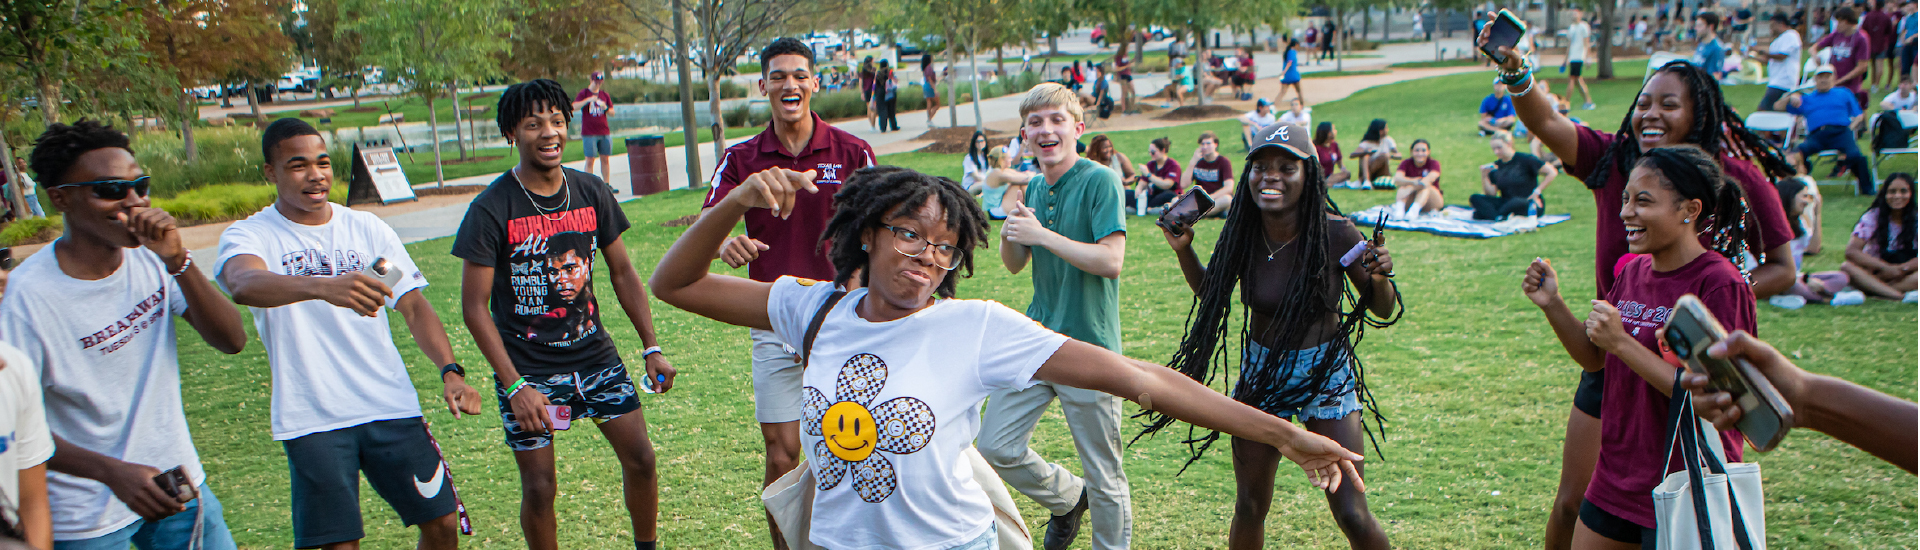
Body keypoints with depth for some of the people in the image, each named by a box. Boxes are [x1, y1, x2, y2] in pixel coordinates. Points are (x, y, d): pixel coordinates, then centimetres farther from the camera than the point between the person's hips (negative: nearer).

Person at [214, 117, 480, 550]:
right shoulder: (249, 236, -4)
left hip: (391, 407, 3)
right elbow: (244, 285, -28)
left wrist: (450, 370, -12)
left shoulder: (367, 229, 8)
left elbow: (414, 306, 6)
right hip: (313, 420, -3)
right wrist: (324, 288, -48)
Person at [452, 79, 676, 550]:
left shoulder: (592, 193, 0)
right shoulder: (491, 209, -13)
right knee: (539, 488, -1)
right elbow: (474, 308, -11)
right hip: (527, 366, -4)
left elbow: (622, 271, 10)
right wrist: (515, 386, -17)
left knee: (640, 459, 3)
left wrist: (652, 347, 3)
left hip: (594, 353, 4)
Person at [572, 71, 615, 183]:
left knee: (605, 159, 6)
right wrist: (588, 100, -23)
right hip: (589, 134, -4)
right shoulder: (583, 94, 2)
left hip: (604, 133, 4)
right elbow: (574, 107, -13)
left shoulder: (605, 95, 14)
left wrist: (606, 108, -7)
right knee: (590, 160, -6)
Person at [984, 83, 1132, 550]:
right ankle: (1068, 498, 31)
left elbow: (1111, 261, -20)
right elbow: (1014, 264, 15)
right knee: (995, 447, 6)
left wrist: (1040, 234, -19)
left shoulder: (1100, 181, -11)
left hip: (1089, 346, -6)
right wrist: (1008, 225, -6)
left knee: (1104, 477, 3)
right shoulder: (1033, 188, 9)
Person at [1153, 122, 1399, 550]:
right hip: (1261, 372, 3)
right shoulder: (1242, 234, -10)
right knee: (1250, 507, 9)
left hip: (1326, 372, -3)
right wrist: (1183, 250, -6)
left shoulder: (1335, 234, -18)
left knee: (1352, 515, -7)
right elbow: (1212, 294, 9)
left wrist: (1379, 279, -28)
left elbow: (1382, 311, -7)